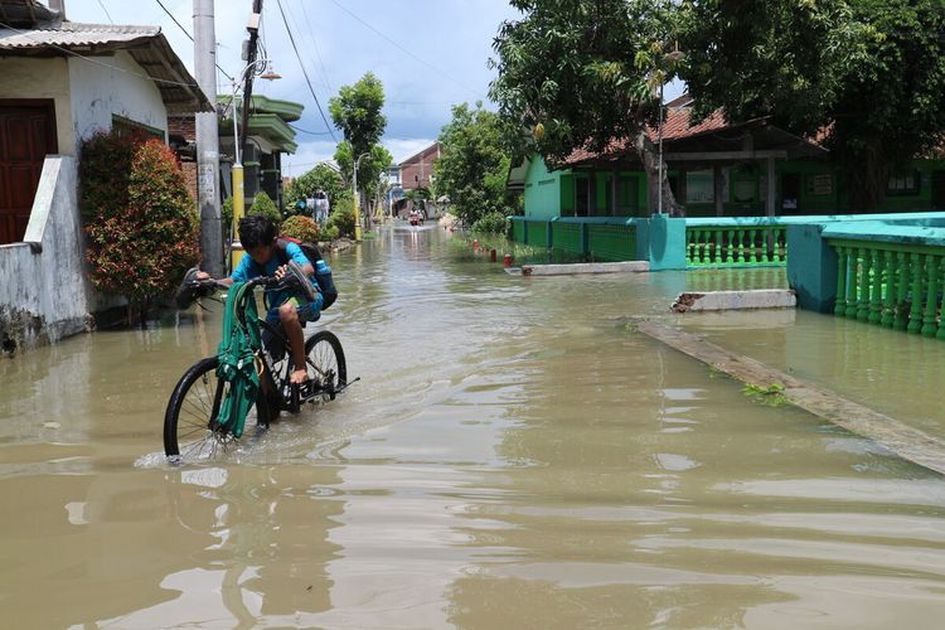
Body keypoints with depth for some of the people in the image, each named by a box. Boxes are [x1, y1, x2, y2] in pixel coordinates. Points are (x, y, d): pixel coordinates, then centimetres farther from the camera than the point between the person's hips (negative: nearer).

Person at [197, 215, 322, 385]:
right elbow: (233, 281, -6)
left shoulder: (288, 249, -22)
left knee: (287, 310, -39)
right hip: (277, 304, 6)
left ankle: (301, 368, -27)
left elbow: (309, 269, -40)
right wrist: (210, 281, -25)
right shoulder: (250, 260, -7)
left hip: (307, 297, -5)